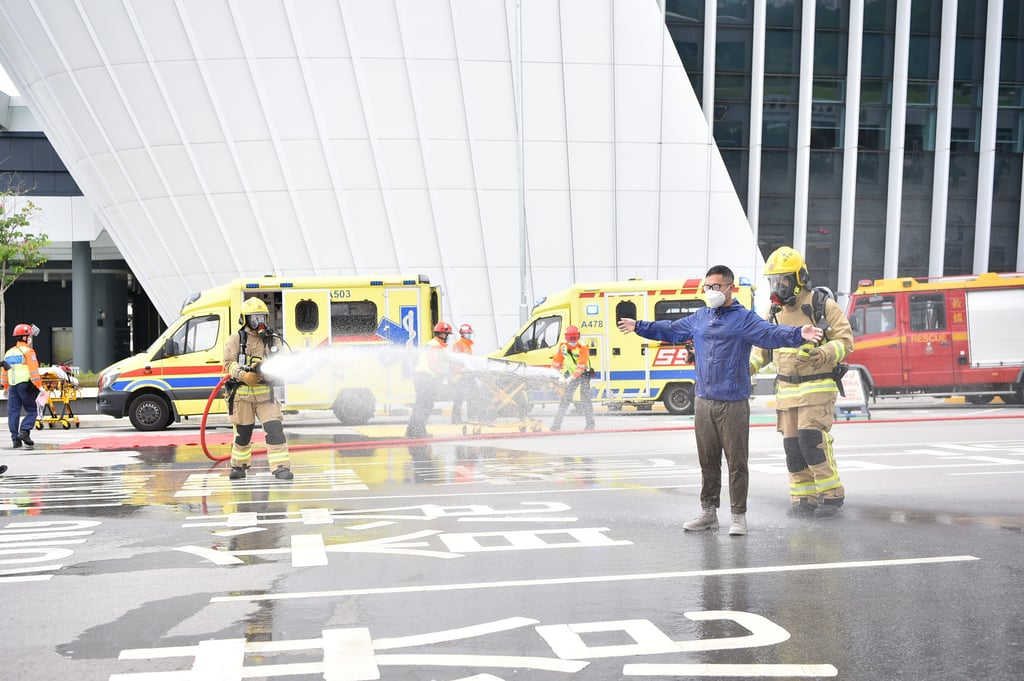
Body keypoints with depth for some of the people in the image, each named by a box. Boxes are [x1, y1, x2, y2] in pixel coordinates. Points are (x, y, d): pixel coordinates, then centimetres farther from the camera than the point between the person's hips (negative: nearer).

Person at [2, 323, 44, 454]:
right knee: (32, 410, 0)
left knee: (13, 412, 6)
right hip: (25, 384, -7)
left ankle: (15, 439, 6)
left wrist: (6, 388, 30)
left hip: (12, 386, 7)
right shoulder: (27, 351, -5)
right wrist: (40, 386, -13)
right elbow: (34, 371, -13)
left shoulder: (9, 353, 17)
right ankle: (24, 431, -17)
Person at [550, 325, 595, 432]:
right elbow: (556, 361, 1)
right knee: (565, 398, 0)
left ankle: (590, 424, -5)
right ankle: (557, 423, 2)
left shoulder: (583, 347, -22)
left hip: (583, 374, -4)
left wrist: (571, 378, -34)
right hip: (571, 374, 4)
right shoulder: (562, 346, -8)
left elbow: (581, 366, -28)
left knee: (585, 398, -11)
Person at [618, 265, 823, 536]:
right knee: (707, 460, 13)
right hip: (703, 401, 6)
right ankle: (708, 512, 23)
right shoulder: (699, 318, 14)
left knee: (736, 462, -1)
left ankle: (738, 516, 8)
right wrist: (639, 327, 34)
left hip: (733, 404, -6)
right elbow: (670, 330, 28)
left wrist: (799, 334, -37)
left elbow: (771, 333, -19)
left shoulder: (745, 318, -4)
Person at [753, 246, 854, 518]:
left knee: (812, 439, -15)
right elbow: (764, 348, 18)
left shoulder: (823, 305, -8)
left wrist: (824, 354, -28)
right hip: (786, 390, 6)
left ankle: (831, 495, -2)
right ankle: (803, 498, 12)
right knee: (793, 445, 4)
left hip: (817, 387, -6)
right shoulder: (775, 311, 10)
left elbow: (845, 341, -9)